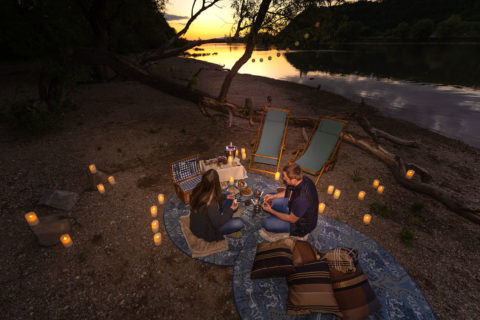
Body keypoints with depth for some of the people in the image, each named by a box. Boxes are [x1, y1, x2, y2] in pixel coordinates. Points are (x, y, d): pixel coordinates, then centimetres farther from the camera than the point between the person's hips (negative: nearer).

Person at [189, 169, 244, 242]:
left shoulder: (198, 189, -18)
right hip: (204, 231, -7)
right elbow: (217, 224, -24)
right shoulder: (211, 204, -40)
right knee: (239, 223, -13)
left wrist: (225, 196, 4)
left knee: (229, 200, 7)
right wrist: (231, 209, -16)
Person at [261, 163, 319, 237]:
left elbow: (292, 219, -25)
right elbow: (288, 191, 6)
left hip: (302, 223, -7)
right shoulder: (302, 179, -18)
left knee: (266, 223, -11)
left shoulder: (302, 198, -42)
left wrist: (271, 211, -18)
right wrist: (274, 196, -5)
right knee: (270, 201, 4)